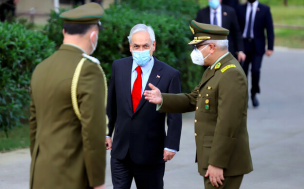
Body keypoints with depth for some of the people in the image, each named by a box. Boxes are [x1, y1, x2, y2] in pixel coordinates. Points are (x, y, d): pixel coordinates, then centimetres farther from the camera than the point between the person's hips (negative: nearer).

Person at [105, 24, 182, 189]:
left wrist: (171, 145, -12)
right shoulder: (118, 67, 2)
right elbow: (111, 104, 11)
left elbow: (174, 115, -7)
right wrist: (106, 132, 11)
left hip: (150, 154, -2)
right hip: (120, 150, 3)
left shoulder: (169, 75, -9)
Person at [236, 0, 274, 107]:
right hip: (243, 44, 2)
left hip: (257, 46, -2)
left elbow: (270, 29, -1)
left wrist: (270, 48, -7)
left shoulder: (265, 10, 2)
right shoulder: (241, 9, 7)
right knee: (242, 71, -2)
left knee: (255, 70, -14)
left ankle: (254, 94, 9)